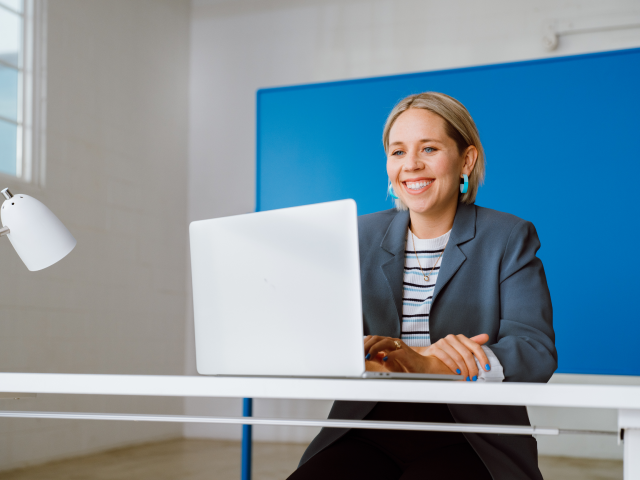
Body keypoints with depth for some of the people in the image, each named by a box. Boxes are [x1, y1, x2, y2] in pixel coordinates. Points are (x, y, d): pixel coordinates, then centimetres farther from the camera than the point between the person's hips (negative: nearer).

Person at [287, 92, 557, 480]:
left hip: (469, 441, -2)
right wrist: (425, 355, -20)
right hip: (369, 435, 3)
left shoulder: (510, 238, 5)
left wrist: (431, 364, -27)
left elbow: (536, 352, -8)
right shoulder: (362, 236, 13)